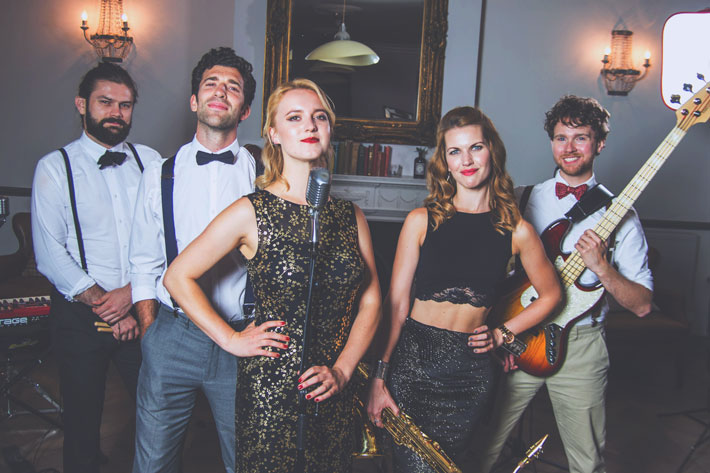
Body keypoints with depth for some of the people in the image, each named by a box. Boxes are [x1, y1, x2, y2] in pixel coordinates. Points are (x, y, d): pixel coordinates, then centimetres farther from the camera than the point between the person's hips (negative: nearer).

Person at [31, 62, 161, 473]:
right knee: (83, 416, 11)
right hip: (81, 313, -1)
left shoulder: (151, 161, 6)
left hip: (142, 306, 2)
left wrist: (134, 290, -12)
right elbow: (49, 252, -8)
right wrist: (103, 304, -12)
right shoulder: (55, 167, -1)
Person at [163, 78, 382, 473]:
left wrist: (342, 370, -3)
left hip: (333, 392, 4)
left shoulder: (351, 216, 2)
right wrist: (231, 339, -6)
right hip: (270, 390, -3)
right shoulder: (252, 213, -9)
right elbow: (178, 277, -4)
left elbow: (371, 300, 6)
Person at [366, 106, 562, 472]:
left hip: (471, 370, 2)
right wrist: (379, 376, -7)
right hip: (413, 359, -1)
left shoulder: (516, 230, 1)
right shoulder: (421, 220, -3)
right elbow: (396, 303, -3)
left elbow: (550, 294, 16)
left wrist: (502, 334, 5)